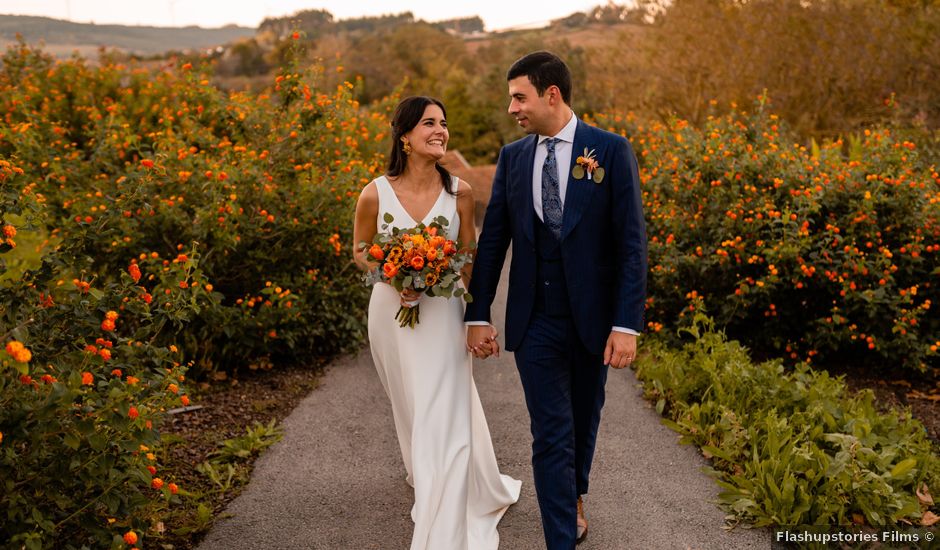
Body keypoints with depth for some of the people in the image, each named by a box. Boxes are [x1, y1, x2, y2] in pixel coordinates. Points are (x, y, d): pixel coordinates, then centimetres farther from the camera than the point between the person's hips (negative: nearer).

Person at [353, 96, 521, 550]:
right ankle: (427, 477, 51)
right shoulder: (375, 194, -11)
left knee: (445, 417, -5)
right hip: (392, 313, 1)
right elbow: (360, 251, 4)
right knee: (411, 409, 20)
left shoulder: (459, 191, -9)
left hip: (442, 313, -1)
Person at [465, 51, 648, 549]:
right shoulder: (512, 158, 3)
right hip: (534, 321, 1)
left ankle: (574, 494, 47)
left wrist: (626, 324, -15)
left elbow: (631, 242, -9)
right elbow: (492, 240, 5)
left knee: (584, 420, 19)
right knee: (550, 435, 0)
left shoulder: (611, 151, -6)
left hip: (592, 316, -1)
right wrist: (478, 315, 2)